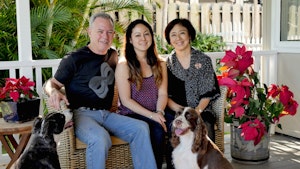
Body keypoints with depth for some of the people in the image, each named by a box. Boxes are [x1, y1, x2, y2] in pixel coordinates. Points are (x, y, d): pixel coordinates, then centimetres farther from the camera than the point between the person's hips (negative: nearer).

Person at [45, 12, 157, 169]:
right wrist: (54, 92, -20)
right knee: (100, 139, -36)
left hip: (106, 114, 5)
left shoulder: (113, 56, 15)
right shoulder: (74, 59, -1)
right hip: (81, 113, -5)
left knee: (141, 128, -17)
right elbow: (53, 83, 3)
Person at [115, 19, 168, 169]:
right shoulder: (124, 65, -2)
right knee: (157, 130, -32)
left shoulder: (160, 64, 14)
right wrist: (152, 115, -16)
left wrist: (159, 112, -16)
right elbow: (126, 100, -8)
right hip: (132, 115, -4)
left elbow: (163, 93, 5)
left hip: (156, 114, 4)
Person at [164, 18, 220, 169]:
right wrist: (180, 110, -14)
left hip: (200, 110, 0)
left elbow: (208, 93, 4)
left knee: (205, 128, -31)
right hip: (174, 111, 0)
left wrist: (197, 110, -14)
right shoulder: (167, 63, 10)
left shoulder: (203, 60, 9)